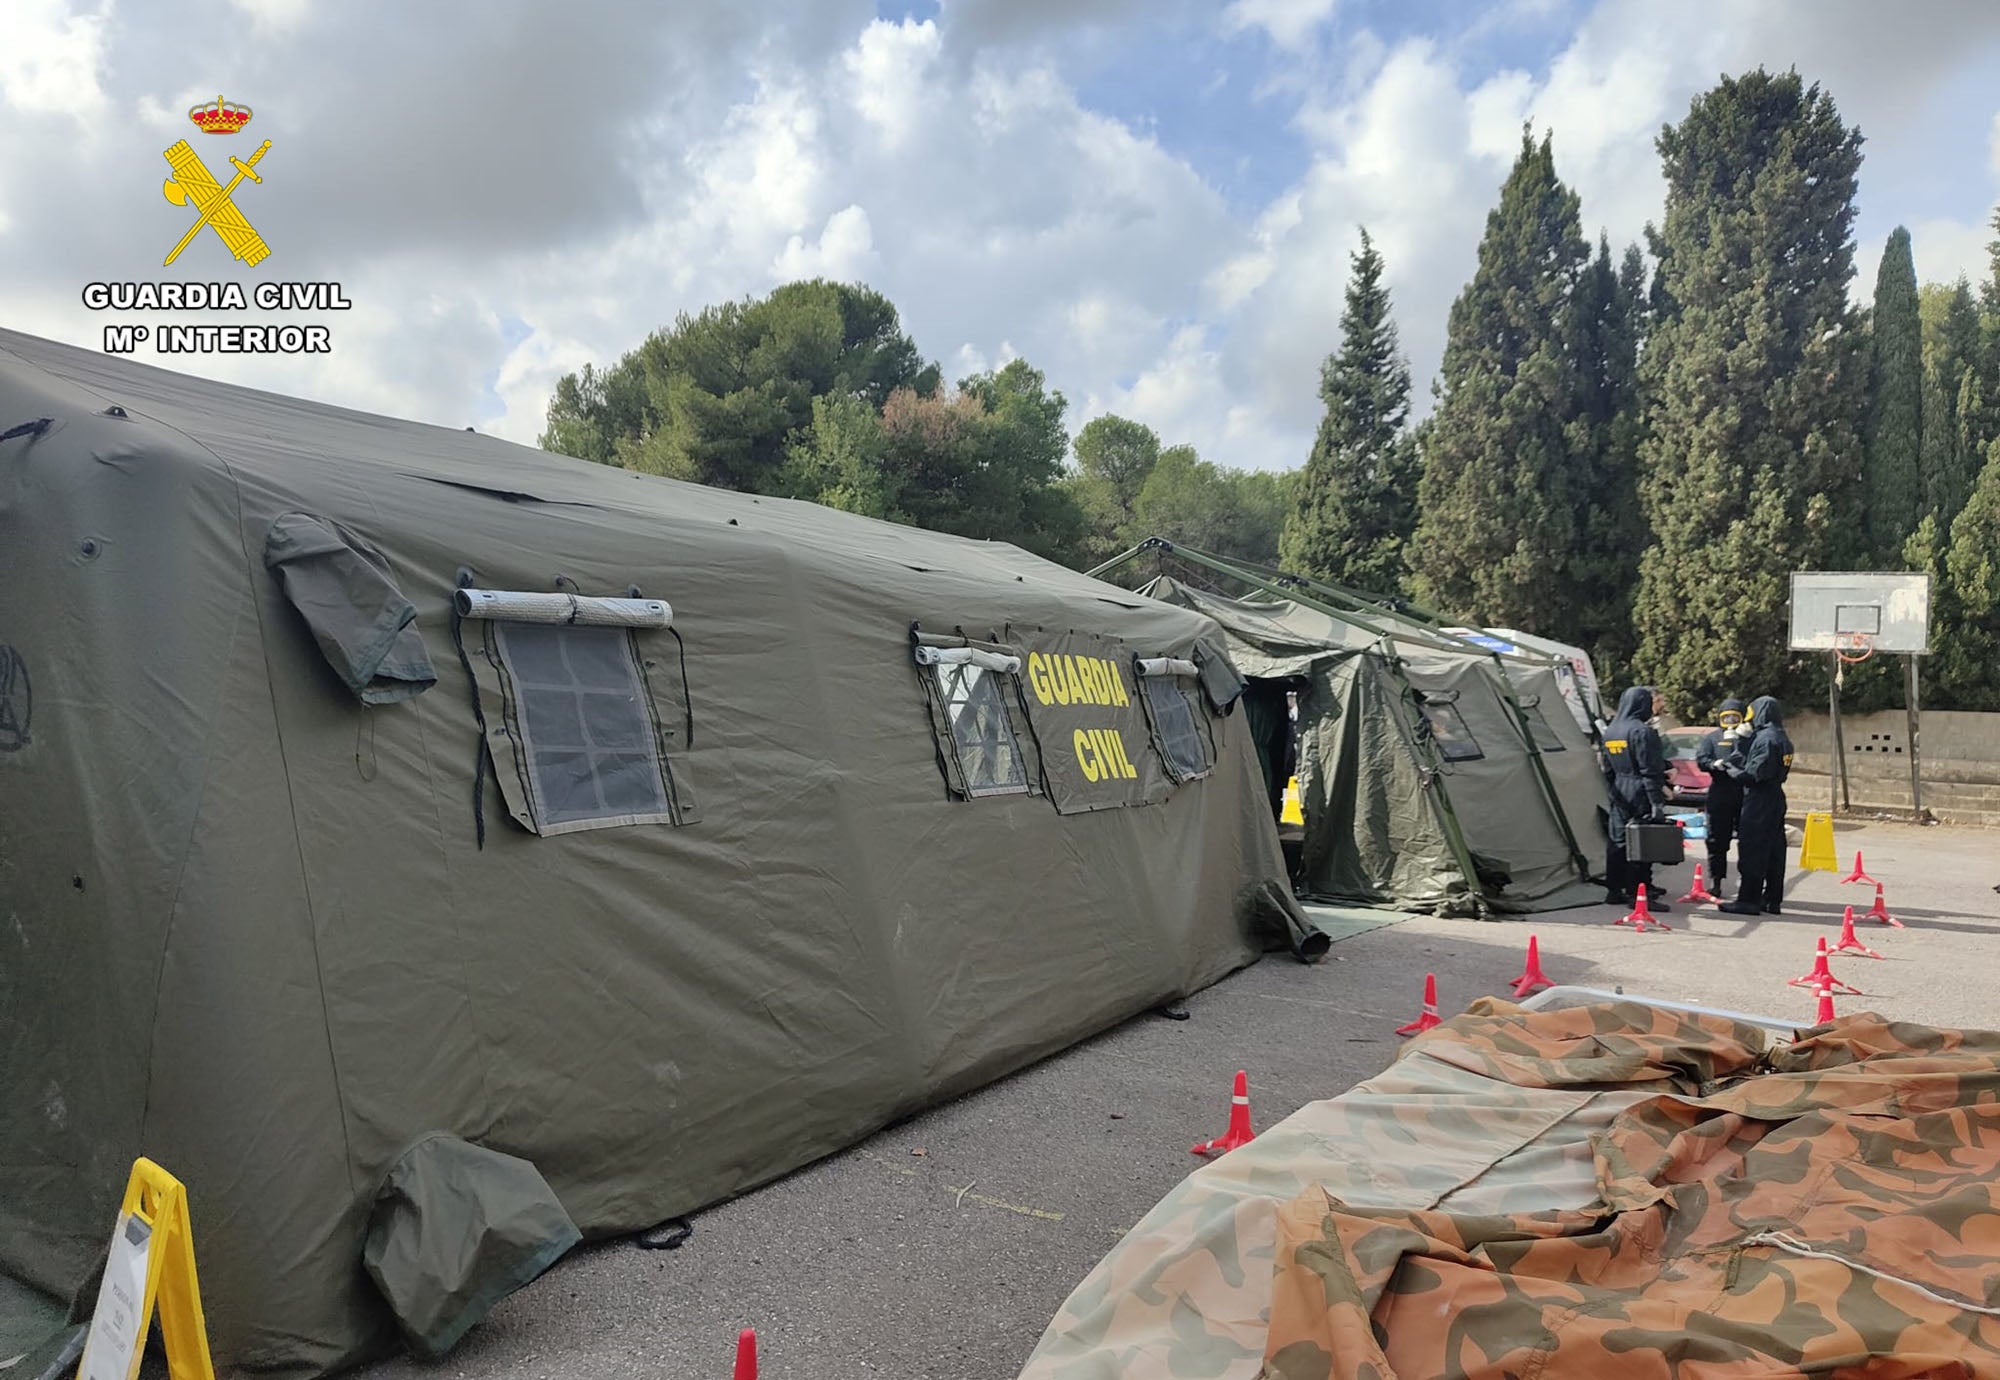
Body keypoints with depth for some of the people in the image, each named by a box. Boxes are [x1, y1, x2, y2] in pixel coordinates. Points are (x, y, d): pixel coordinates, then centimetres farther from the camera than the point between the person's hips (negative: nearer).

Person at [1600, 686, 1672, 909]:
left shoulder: (1610, 731, 12)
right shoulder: (1643, 731, -14)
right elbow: (1650, 771, -17)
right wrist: (1657, 802, -18)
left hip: (1619, 795, 8)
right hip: (1639, 795, -8)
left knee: (1618, 840, 11)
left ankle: (1614, 890, 16)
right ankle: (1638, 893, -2)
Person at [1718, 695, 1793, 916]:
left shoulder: (1766, 738, -15)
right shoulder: (1781, 739, 15)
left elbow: (1754, 774, -19)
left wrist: (1731, 771, -5)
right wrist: (1734, 764, 8)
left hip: (1759, 803, -10)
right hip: (1775, 801, 10)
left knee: (1752, 851, -7)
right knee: (1773, 852, 12)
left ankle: (1748, 900, -5)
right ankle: (1772, 900, 17)